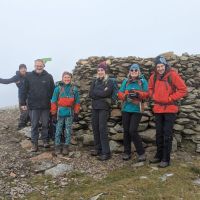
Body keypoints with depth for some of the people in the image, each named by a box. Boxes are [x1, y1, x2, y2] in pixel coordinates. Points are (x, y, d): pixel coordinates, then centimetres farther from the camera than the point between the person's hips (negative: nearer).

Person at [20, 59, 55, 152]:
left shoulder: (49, 77, 0)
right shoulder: (29, 76, 0)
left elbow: (53, 91, 2)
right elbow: (24, 91, 2)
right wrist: (23, 103, -1)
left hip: (46, 106, 1)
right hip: (33, 106, 0)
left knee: (45, 124, 12)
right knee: (34, 125, 6)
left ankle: (45, 140, 28)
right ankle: (34, 143, 16)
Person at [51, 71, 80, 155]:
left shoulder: (74, 89, 1)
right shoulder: (58, 88, -3)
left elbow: (77, 102, 6)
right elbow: (53, 101, 0)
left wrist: (76, 113, 4)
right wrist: (53, 113, -3)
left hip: (70, 113, 1)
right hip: (60, 112, -1)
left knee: (68, 130, 7)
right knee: (58, 130, 5)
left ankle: (66, 146, 17)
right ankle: (57, 146, 16)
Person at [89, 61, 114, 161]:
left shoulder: (109, 82, -1)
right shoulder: (95, 81, 14)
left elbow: (105, 93, -15)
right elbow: (90, 94, 2)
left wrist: (95, 92, -4)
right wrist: (100, 93, -8)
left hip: (104, 108, -5)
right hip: (94, 107, 6)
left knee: (102, 128, -11)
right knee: (95, 127, 7)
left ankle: (106, 152, -7)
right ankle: (98, 148, 20)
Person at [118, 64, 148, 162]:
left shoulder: (143, 81, 1)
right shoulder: (125, 81, 10)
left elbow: (146, 94, -5)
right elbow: (120, 93, 6)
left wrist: (138, 93, -23)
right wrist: (126, 96, -14)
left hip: (137, 110, -4)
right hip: (126, 109, 4)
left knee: (133, 131, -11)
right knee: (126, 131, 7)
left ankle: (141, 153, 4)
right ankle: (127, 152, 20)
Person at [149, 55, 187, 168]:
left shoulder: (173, 75, -11)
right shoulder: (154, 76, 4)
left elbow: (183, 90, -9)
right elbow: (150, 89, 21)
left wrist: (170, 98, -13)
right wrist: (154, 97, 4)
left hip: (170, 109, -5)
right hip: (158, 109, 5)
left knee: (167, 135, -1)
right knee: (159, 134, 14)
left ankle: (166, 159, 9)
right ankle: (159, 156, 28)